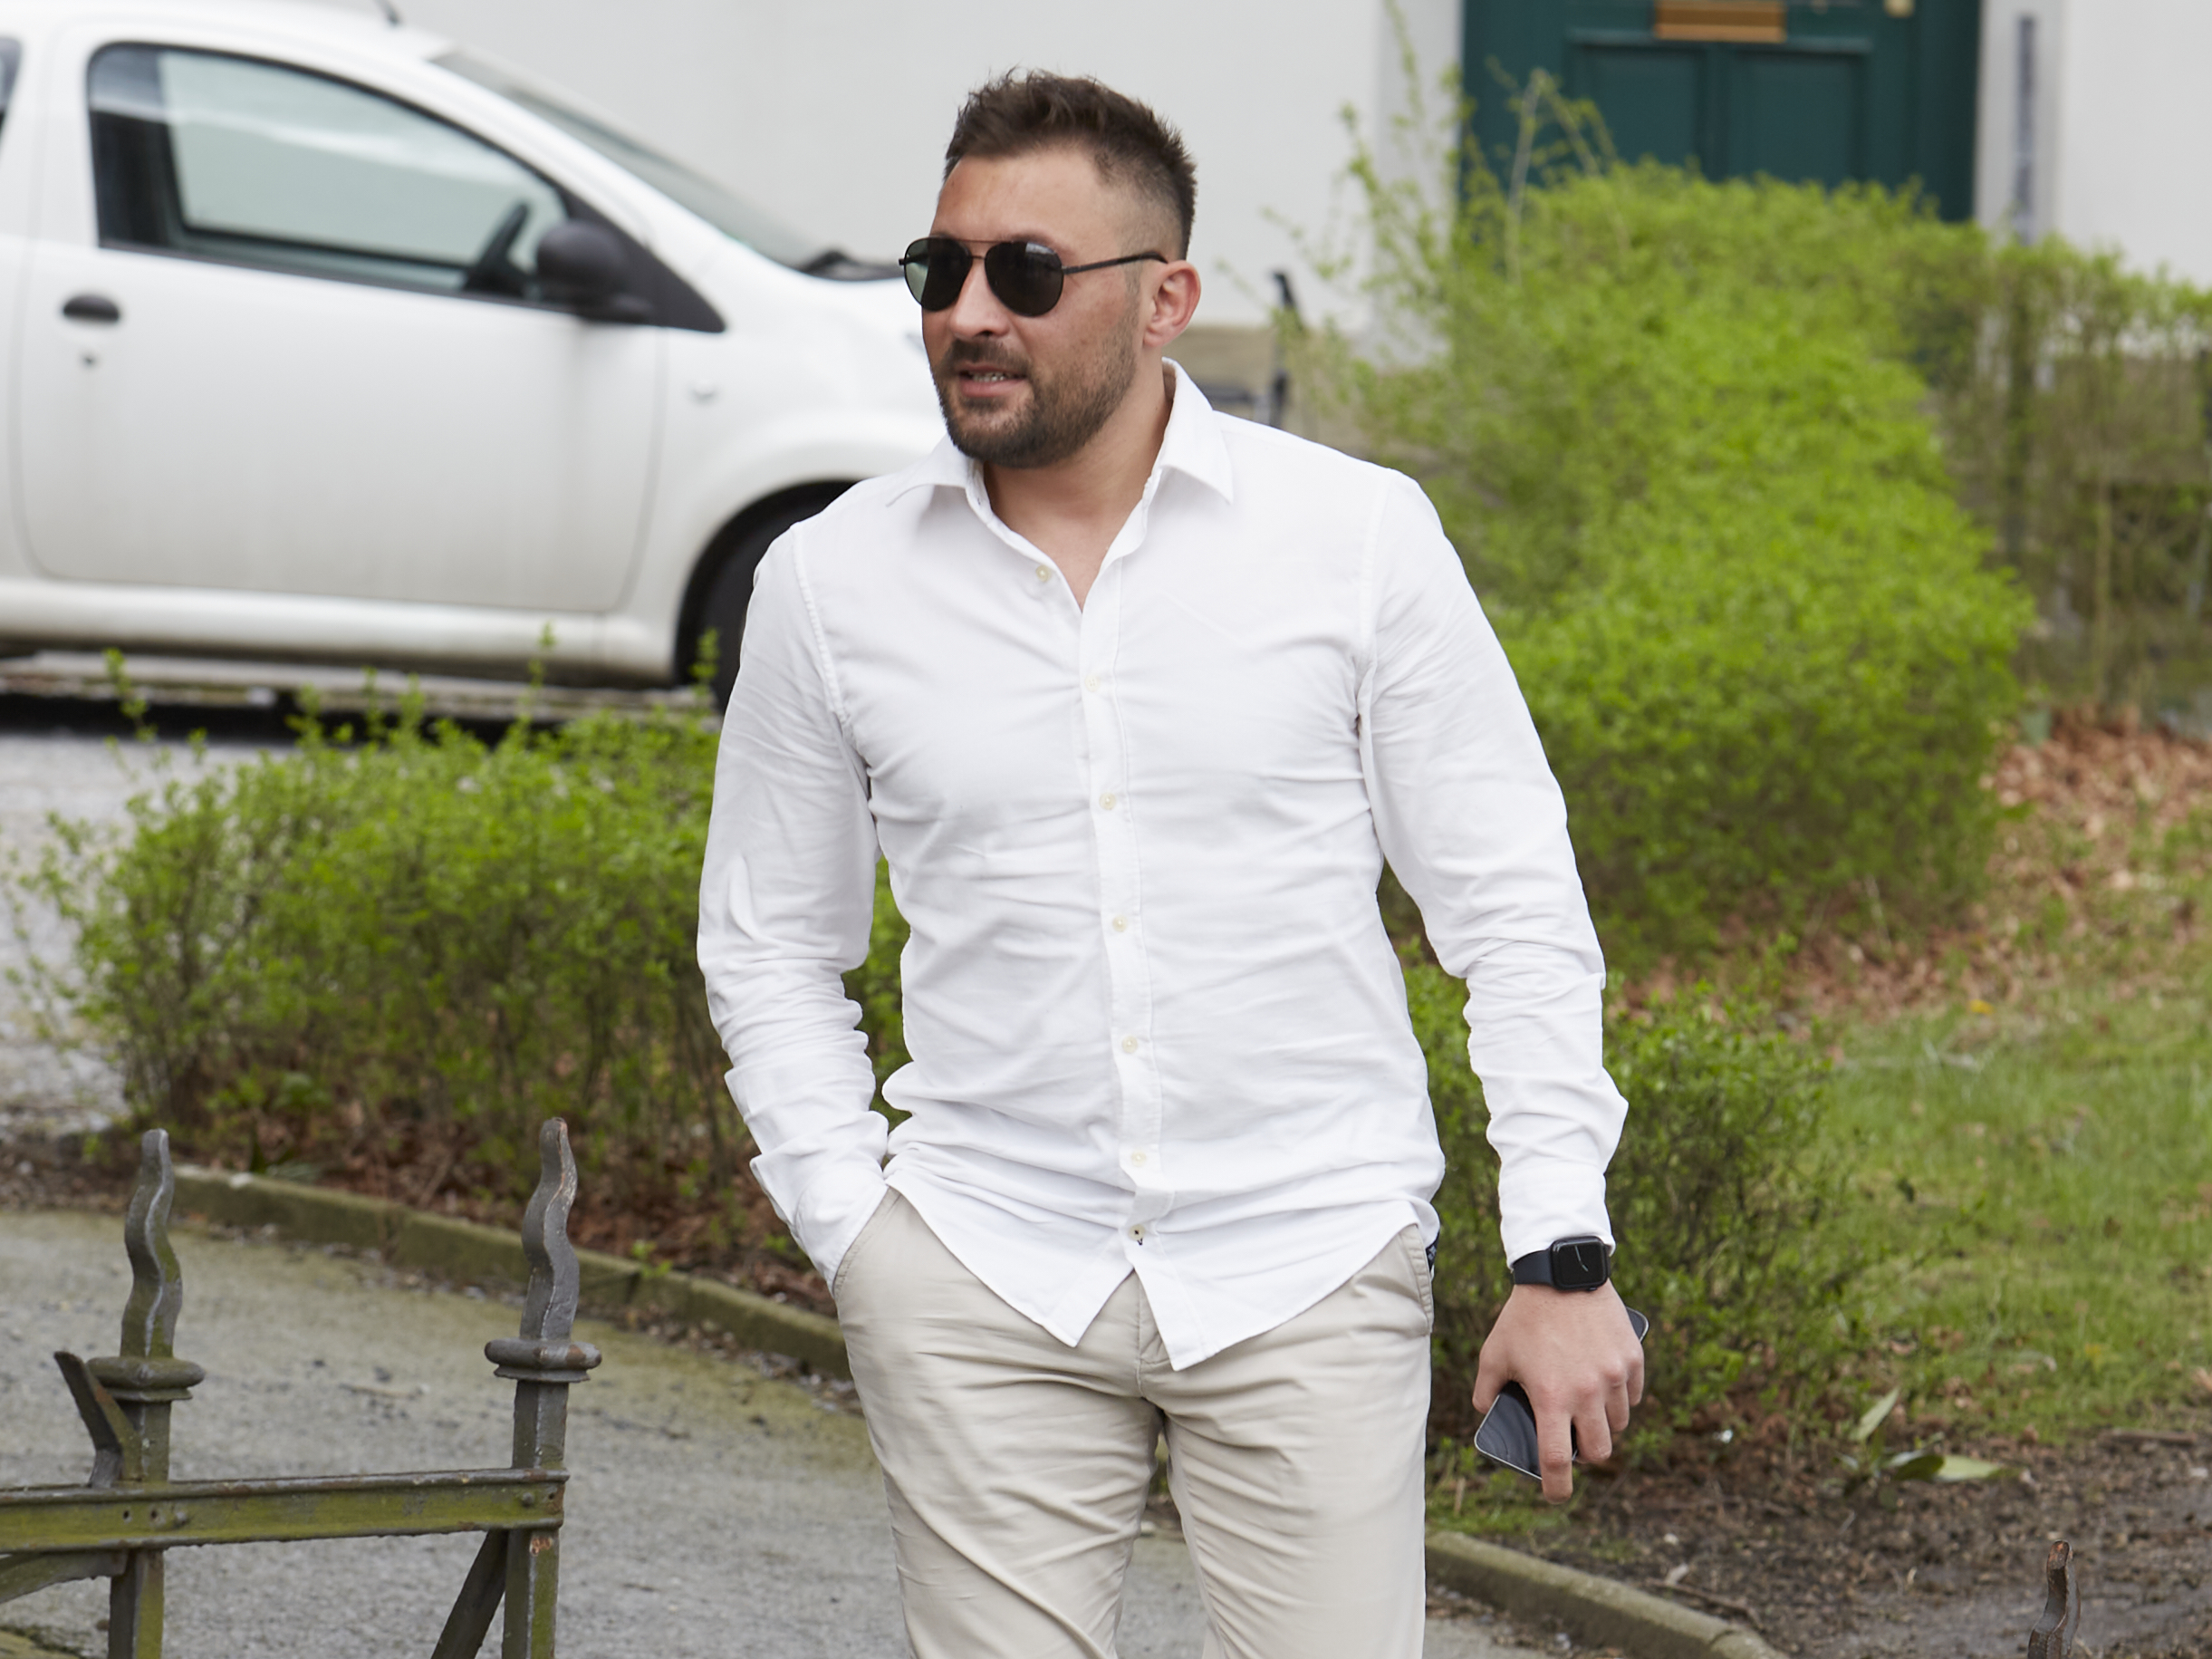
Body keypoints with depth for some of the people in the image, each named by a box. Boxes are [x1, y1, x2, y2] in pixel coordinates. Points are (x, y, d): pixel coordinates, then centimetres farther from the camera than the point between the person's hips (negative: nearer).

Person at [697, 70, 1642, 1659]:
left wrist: (1563, 1254, -4)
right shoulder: (832, 583, 3)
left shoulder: (1359, 537, -2)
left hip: (1306, 1276, -1)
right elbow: (771, 946, 14)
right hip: (983, 1285, 2)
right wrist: (854, 1231, 2)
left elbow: (1513, 905, 2)